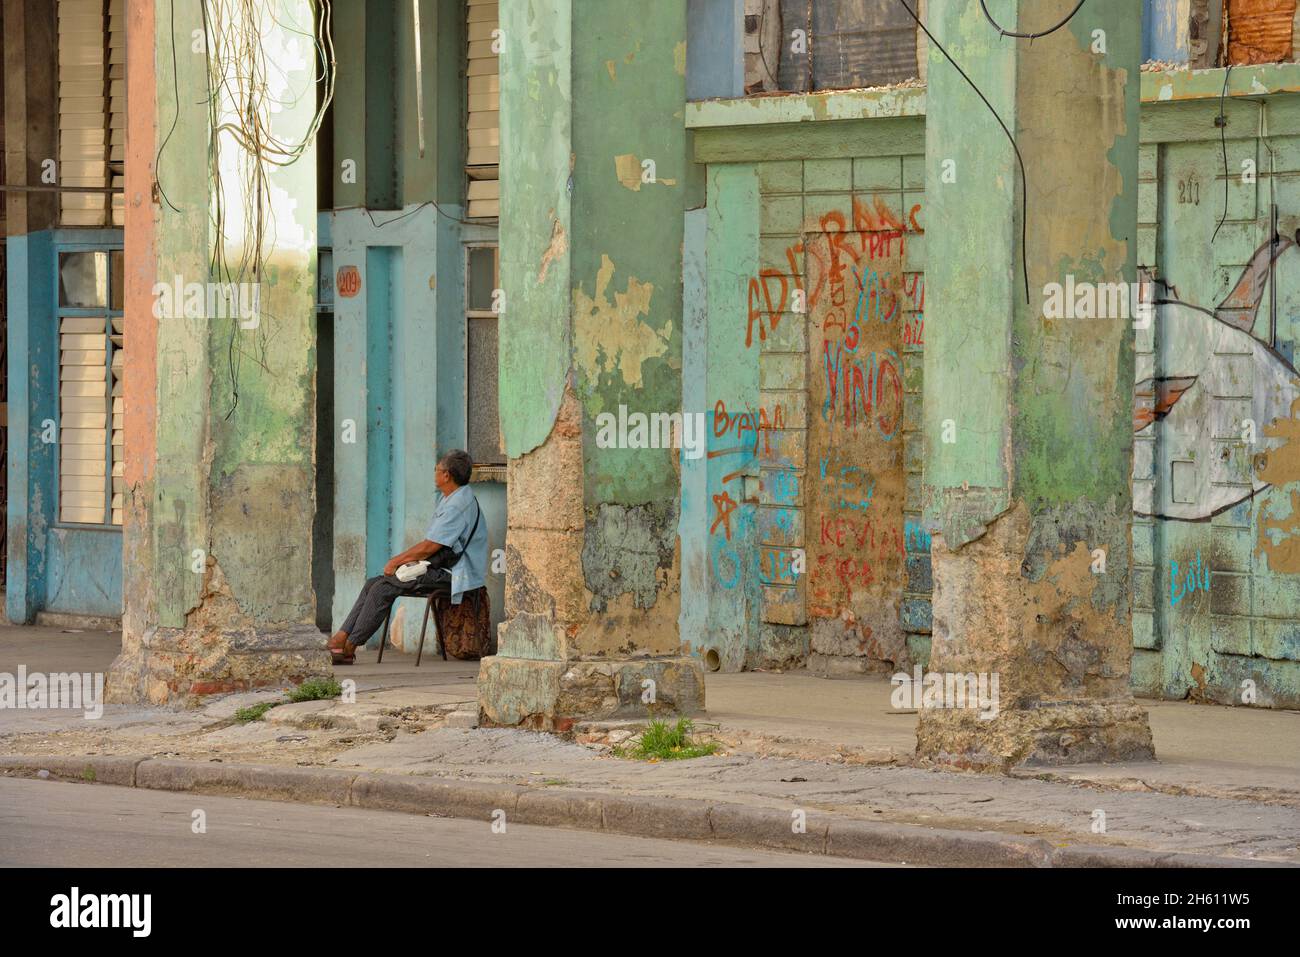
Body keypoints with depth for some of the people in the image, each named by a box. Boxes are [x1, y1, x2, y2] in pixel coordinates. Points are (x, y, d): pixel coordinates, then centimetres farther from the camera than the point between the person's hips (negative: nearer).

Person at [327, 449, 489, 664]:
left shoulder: (459, 505, -17)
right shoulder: (448, 499, 17)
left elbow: (428, 548, -19)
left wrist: (397, 561, -7)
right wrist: (401, 559, 8)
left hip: (449, 575, -10)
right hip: (438, 568, 10)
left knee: (383, 588, -19)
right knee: (374, 584, 1)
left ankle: (348, 648, -15)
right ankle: (340, 638, -6)